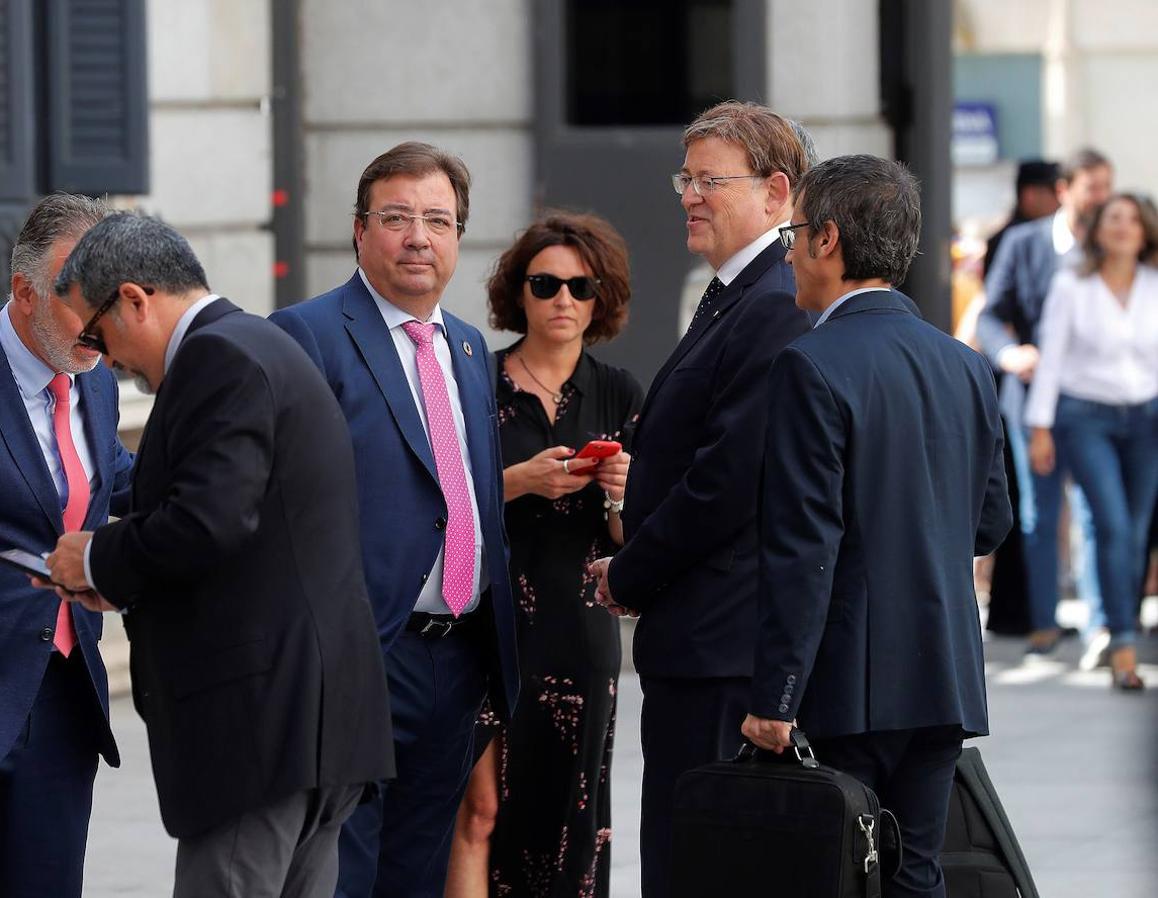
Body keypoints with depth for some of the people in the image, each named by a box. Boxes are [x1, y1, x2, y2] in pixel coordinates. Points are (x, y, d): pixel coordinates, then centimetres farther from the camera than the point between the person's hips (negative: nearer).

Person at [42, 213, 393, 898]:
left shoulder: (220, 358, -11)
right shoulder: (264, 347, 21)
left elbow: (207, 521, -23)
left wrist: (98, 559, -6)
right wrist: (122, 581, 14)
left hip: (259, 718, -11)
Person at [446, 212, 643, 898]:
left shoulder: (620, 396, 9)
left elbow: (629, 544, 10)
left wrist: (620, 497, -10)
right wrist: (519, 480, -15)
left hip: (579, 632, 3)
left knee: (569, 817, 3)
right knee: (481, 810, -11)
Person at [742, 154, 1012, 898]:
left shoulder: (813, 368, -13)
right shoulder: (966, 367, 8)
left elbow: (803, 548, -17)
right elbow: (991, 522, 15)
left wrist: (774, 699, -14)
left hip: (848, 686, -7)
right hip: (944, 680, 7)